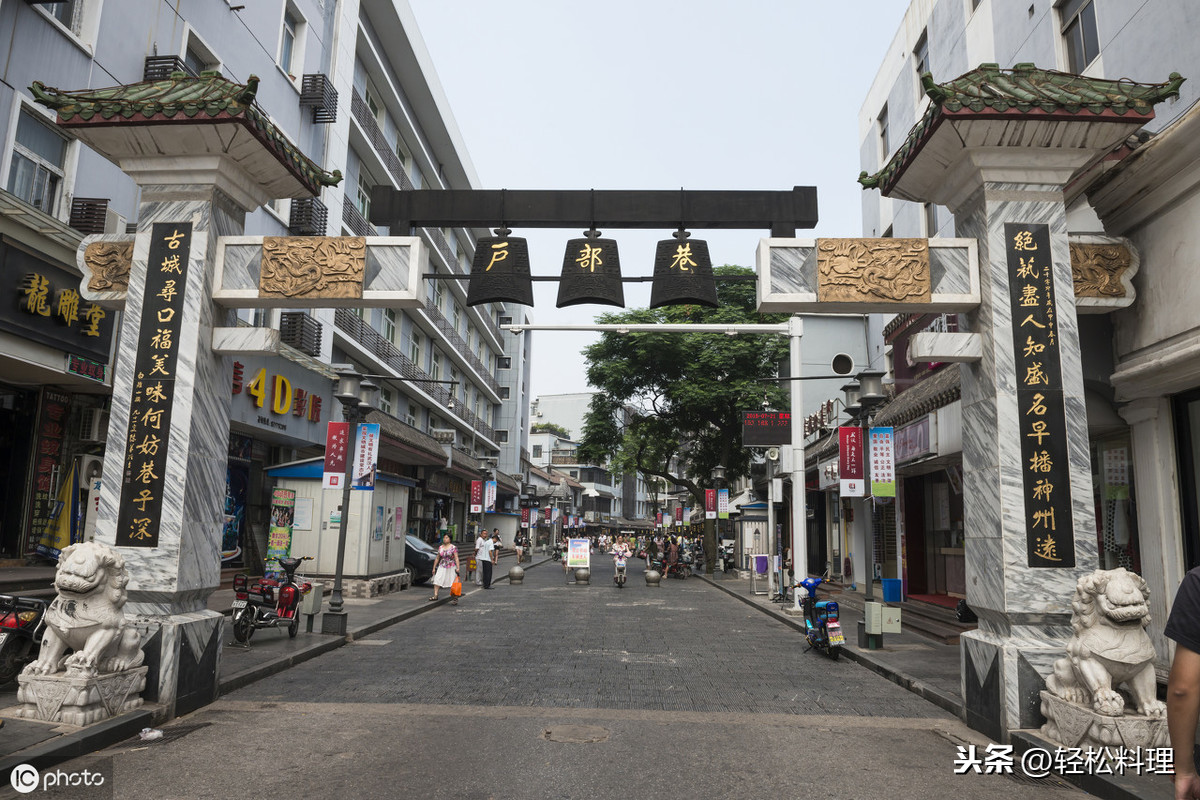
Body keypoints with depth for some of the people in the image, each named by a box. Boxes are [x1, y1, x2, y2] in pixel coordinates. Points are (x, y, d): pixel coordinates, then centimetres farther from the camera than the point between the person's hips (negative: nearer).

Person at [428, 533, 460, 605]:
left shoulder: (453, 548, -4)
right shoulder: (440, 548, 9)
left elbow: (456, 558, -7)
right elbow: (437, 558, 15)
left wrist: (458, 568, -16)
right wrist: (434, 568, 13)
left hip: (451, 568, -4)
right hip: (442, 567, 4)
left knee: (453, 583, -2)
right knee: (437, 580, -8)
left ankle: (455, 598, 6)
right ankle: (435, 596, -4)